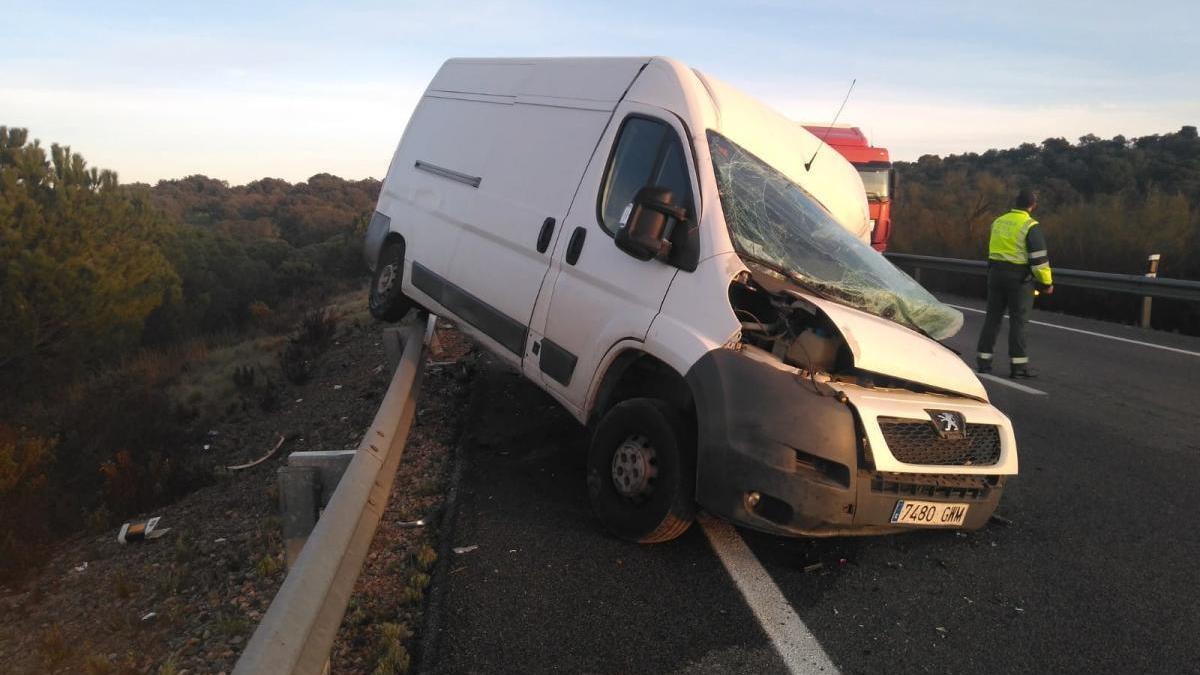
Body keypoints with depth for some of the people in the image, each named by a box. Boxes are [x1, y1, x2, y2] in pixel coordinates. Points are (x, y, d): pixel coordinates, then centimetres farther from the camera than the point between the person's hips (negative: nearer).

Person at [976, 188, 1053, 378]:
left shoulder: (998, 222, 9)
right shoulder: (1030, 227, -11)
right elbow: (1039, 259, -13)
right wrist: (1047, 282, -3)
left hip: (996, 274, 6)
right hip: (1019, 278, -6)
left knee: (993, 318, 11)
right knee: (1018, 321, -1)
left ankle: (984, 361, 12)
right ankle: (1018, 365, 1)